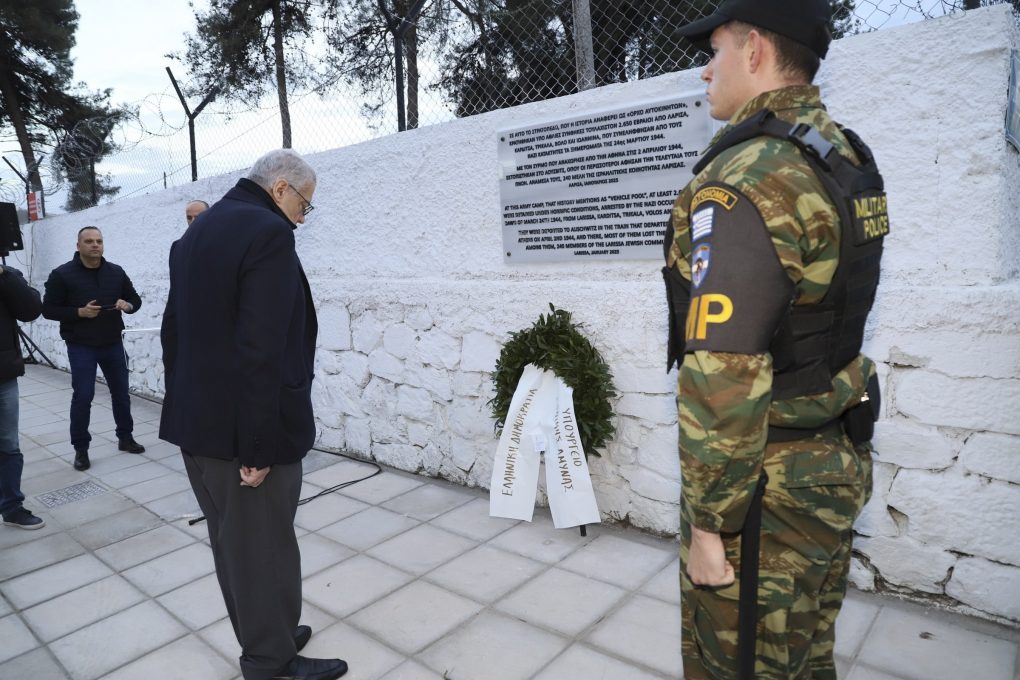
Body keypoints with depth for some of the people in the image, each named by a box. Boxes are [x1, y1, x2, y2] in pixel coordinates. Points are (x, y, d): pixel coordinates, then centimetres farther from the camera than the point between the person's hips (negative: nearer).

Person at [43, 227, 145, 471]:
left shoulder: (116, 272, 3)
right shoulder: (62, 274, -6)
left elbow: (135, 299, 11)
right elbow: (49, 309, -5)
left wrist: (128, 305, -12)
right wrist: (79, 312, -20)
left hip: (113, 344, 4)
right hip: (81, 347, -3)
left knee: (121, 392, 11)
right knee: (82, 396, -4)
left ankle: (125, 437, 26)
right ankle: (81, 448, 8)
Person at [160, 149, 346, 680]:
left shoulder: (196, 231, 13)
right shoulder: (268, 233, -18)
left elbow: (175, 329, 16)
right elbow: (262, 349, -25)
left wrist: (187, 406, 19)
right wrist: (259, 444, -22)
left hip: (196, 421, 10)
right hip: (243, 428, -9)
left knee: (231, 542, 20)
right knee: (263, 548, 6)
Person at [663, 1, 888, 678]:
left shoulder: (742, 184, -23)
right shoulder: (849, 159, 6)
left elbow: (723, 380, -27)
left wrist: (708, 526, -18)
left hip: (767, 486, -9)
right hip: (839, 461, 9)